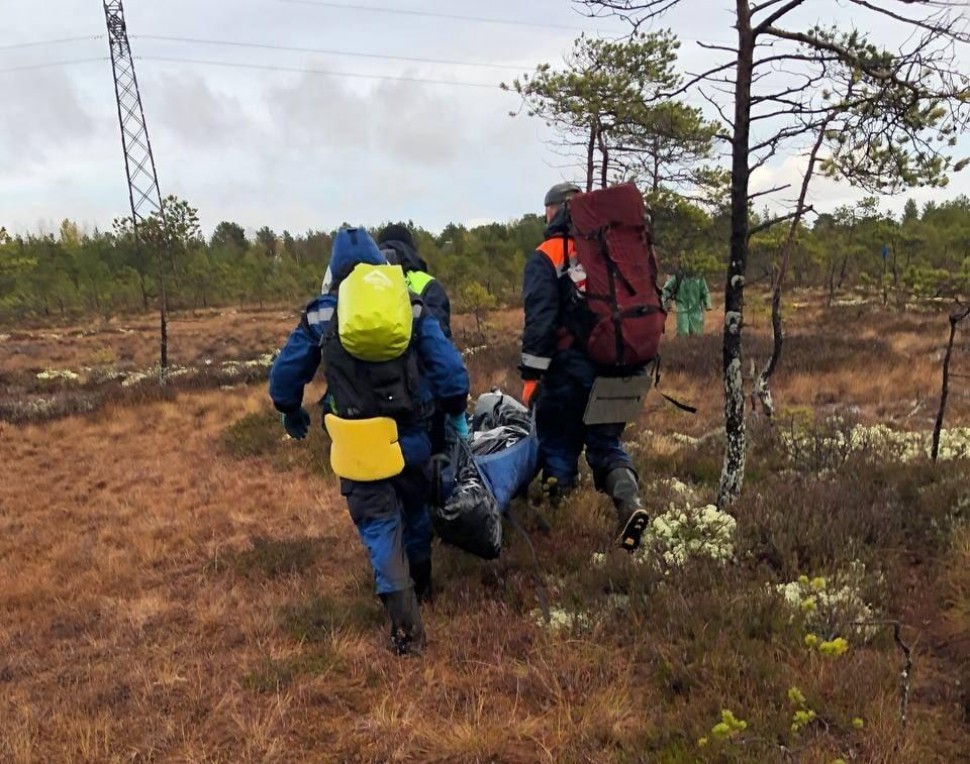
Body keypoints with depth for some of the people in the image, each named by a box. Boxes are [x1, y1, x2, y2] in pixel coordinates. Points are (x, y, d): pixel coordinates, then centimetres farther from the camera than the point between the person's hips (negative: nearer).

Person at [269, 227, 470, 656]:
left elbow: (285, 372, 7)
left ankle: (406, 625, -5)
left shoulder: (320, 315, 1)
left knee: (378, 523, 3)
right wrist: (457, 416, 14)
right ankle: (421, 586, 45)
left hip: (358, 443, -2)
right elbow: (449, 367, -1)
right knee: (415, 508, 24)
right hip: (410, 435, 2)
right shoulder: (412, 307, 3)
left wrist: (291, 414, 26)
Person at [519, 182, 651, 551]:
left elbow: (539, 321, -14)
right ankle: (629, 503, -9)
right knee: (607, 442, 13)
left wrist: (531, 375, -11)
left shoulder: (546, 257, -6)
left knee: (559, 447, 8)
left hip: (567, 370, -5)